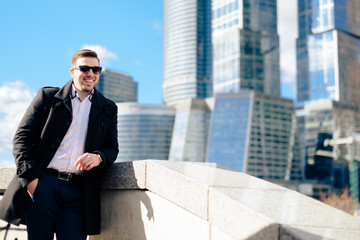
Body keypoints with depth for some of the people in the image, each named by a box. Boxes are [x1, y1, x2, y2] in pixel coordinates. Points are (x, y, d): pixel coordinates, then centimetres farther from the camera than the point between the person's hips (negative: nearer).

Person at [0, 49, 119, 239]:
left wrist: (98, 157, -10)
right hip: (43, 183, -1)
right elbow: (22, 136, 5)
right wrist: (30, 177, -7)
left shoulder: (108, 109, 17)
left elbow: (112, 148, 16)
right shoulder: (48, 96, 10)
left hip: (78, 190, 2)